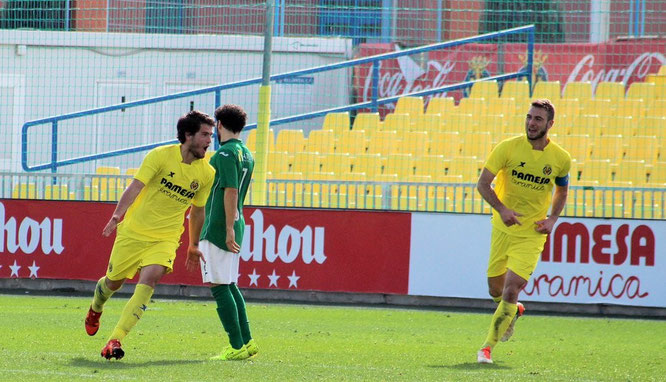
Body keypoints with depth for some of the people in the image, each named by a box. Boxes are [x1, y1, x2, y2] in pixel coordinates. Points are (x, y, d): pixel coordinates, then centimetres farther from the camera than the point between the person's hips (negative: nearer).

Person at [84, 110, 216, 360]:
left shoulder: (206, 174, 0)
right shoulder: (161, 156, -11)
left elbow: (197, 210, 14)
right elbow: (136, 186, -20)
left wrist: (194, 245, 22)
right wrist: (119, 213, -36)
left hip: (165, 238, 1)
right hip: (134, 231, -1)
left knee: (149, 280, -23)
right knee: (113, 281, 11)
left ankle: (116, 340, -24)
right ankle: (96, 309, 49)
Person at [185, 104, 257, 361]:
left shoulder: (225, 153, -13)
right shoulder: (246, 155, 15)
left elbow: (231, 191, -21)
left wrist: (229, 230, -23)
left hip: (218, 229, -9)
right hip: (235, 227, 9)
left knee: (219, 287, -7)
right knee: (229, 285, 16)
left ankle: (237, 347, -9)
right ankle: (247, 342, 14)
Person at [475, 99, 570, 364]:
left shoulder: (561, 159, -4)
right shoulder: (508, 148, -10)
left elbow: (562, 191, 15)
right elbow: (483, 183, -11)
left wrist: (552, 219, -2)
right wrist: (502, 209, -26)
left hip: (532, 234, -1)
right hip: (503, 229, 1)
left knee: (511, 290, -14)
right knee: (495, 289, 12)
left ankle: (488, 347, -5)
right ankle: (513, 312, 47)